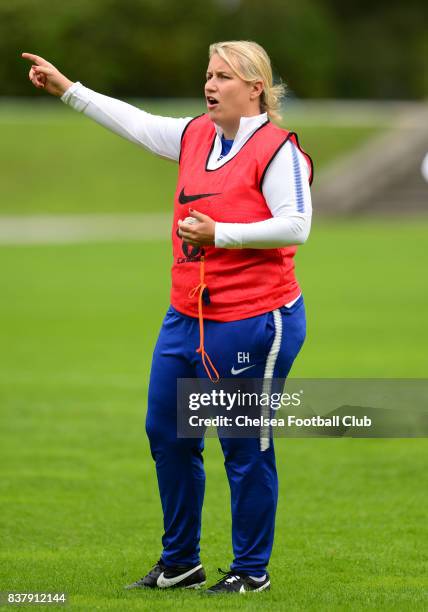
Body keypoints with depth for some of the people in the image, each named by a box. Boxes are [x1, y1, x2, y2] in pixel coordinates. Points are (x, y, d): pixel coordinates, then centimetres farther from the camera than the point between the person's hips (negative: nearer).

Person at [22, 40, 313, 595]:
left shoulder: (276, 149, -12)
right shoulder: (195, 136, 10)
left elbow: (296, 226, -19)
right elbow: (134, 122, 21)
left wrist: (219, 234, -20)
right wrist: (67, 89, 21)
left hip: (252, 321, -8)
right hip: (188, 318, 9)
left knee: (244, 446, -1)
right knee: (166, 432, 13)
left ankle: (252, 571, 13)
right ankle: (179, 564, 25)